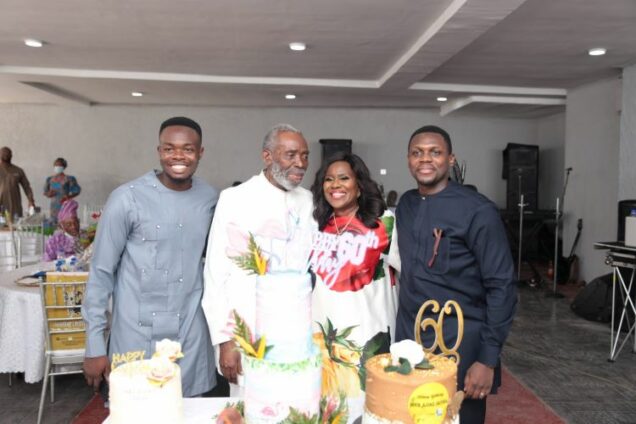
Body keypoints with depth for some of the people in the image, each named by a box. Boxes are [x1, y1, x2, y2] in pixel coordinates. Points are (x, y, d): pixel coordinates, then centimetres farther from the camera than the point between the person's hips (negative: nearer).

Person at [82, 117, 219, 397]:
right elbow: (101, 272, -5)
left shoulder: (210, 199, 1)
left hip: (191, 337, 3)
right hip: (137, 336, -3)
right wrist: (94, 345, -5)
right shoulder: (127, 198, -10)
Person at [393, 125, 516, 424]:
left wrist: (487, 358, -16)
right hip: (408, 342, 6)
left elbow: (501, 287, -13)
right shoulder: (405, 204, 5)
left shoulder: (477, 211, -13)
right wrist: (401, 331, 11)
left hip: (459, 347, -5)